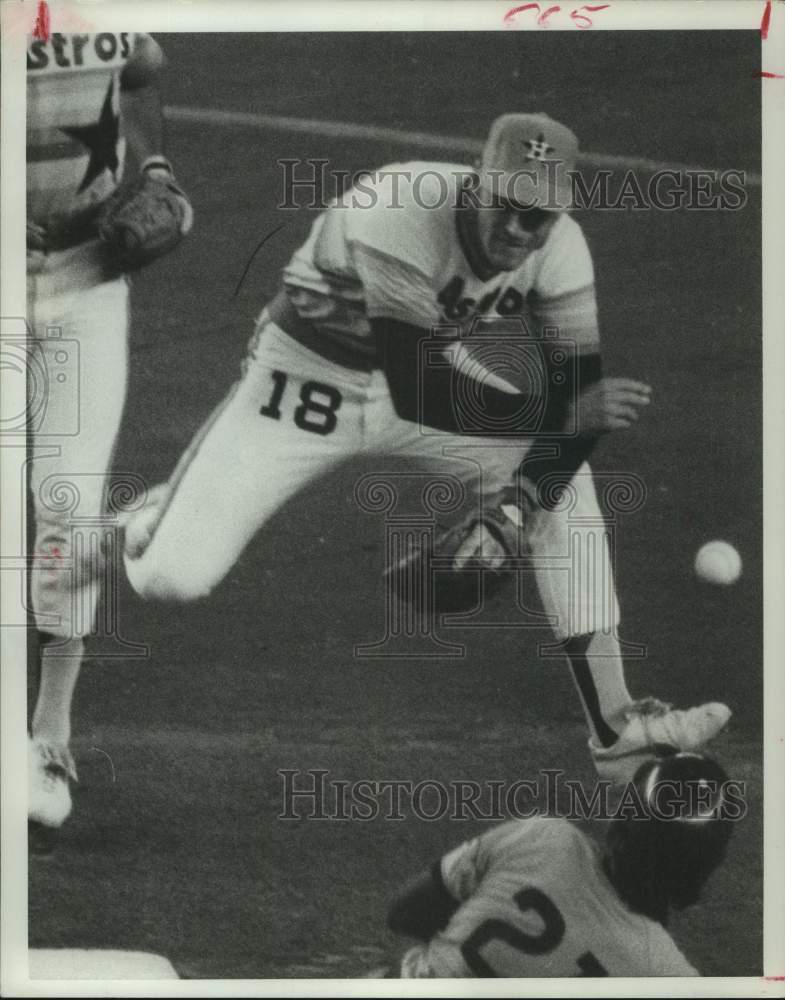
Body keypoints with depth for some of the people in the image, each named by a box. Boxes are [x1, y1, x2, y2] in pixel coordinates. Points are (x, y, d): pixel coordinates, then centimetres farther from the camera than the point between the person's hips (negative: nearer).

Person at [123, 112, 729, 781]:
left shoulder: (559, 246, -16)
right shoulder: (399, 219, -34)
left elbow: (581, 385, -15)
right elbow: (415, 391, -37)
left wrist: (514, 504, -29)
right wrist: (570, 412, -39)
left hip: (429, 378, 5)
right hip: (309, 385, -5)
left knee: (564, 479, -10)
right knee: (173, 578, -17)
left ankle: (616, 726, -4)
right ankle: (162, 517, 24)